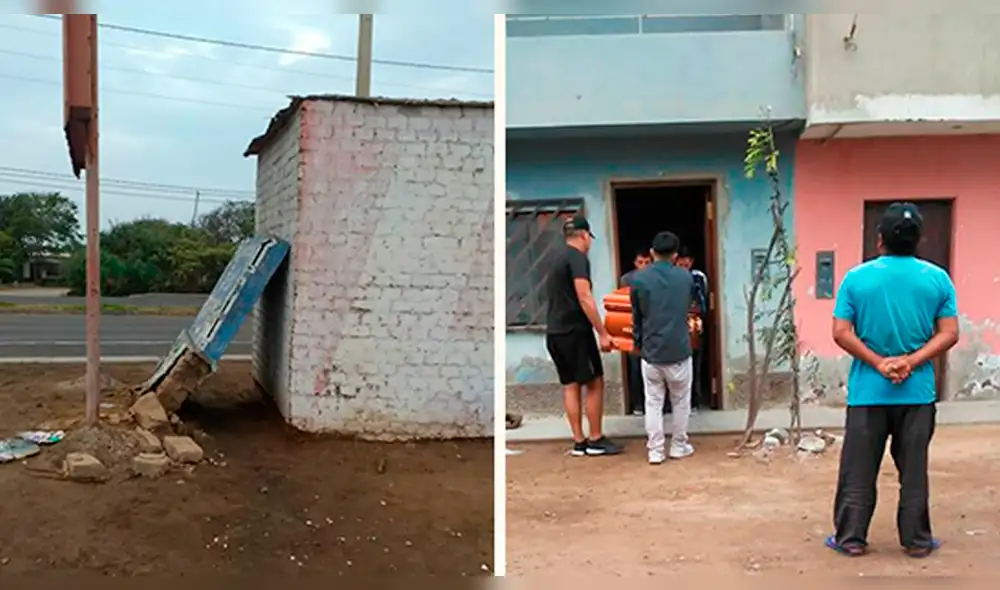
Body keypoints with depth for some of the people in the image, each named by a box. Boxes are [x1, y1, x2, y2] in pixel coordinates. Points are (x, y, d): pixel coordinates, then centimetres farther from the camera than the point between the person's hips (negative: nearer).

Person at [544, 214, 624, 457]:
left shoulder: (557, 255, 16)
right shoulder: (577, 257, -12)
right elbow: (584, 298, -20)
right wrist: (603, 333, -19)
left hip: (554, 331, 9)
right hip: (574, 330, -9)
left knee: (570, 385, 10)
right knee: (595, 383, 1)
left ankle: (579, 442, 12)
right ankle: (596, 440, 5)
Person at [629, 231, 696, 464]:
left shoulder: (639, 279, -5)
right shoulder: (686, 277, -1)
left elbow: (637, 317, 3)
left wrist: (638, 344, 17)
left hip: (651, 351, 0)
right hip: (679, 350, 0)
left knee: (653, 402, 7)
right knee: (681, 401, 14)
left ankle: (655, 450, 7)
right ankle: (679, 446, 21)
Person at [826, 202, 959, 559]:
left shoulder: (856, 278, -4)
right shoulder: (938, 278, -1)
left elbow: (841, 333, -9)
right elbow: (949, 334, -5)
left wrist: (878, 363, -9)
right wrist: (911, 362, -11)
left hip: (867, 392, -1)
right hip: (918, 392, 1)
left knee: (857, 471, 7)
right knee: (913, 470, 11)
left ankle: (850, 538, 13)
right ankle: (916, 541, 20)